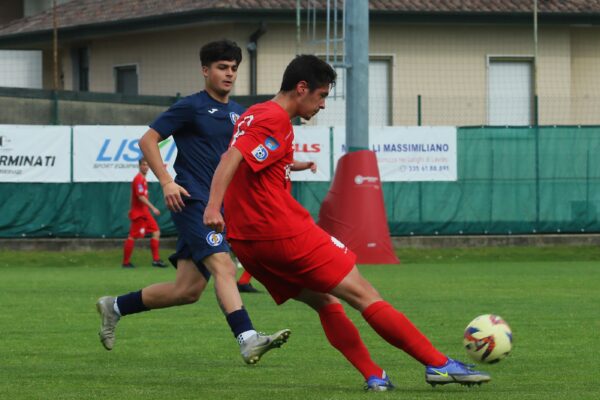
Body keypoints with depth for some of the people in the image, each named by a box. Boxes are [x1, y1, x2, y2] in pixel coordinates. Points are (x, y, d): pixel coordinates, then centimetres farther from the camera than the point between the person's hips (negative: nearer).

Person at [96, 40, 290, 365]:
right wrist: (166, 182, -14)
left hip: (218, 206, 8)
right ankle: (248, 341, -37)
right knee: (223, 265, -25)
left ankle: (115, 307, 24)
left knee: (188, 290, 6)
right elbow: (148, 140, -4)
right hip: (192, 201, -8)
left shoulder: (238, 114, 17)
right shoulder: (191, 107, -3)